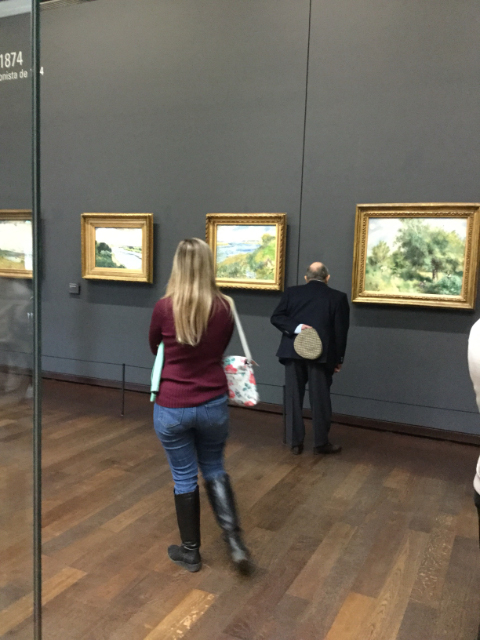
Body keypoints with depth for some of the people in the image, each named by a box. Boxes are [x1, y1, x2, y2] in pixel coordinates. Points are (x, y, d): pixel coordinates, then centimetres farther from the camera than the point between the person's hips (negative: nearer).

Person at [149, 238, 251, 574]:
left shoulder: (164, 307, -13)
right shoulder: (224, 307, -7)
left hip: (172, 407, -2)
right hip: (213, 404, 2)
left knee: (184, 477, 14)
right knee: (214, 469, 22)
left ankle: (190, 552, 29)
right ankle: (235, 540, 11)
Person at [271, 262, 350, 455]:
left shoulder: (291, 292, 6)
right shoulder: (338, 297, 1)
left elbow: (276, 318, -2)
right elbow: (340, 331, 0)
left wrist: (296, 327, -11)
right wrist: (339, 359, 6)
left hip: (293, 352, 2)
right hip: (321, 354, -1)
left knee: (293, 397, 9)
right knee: (320, 399, 7)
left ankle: (295, 442, 15)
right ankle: (321, 443, 15)